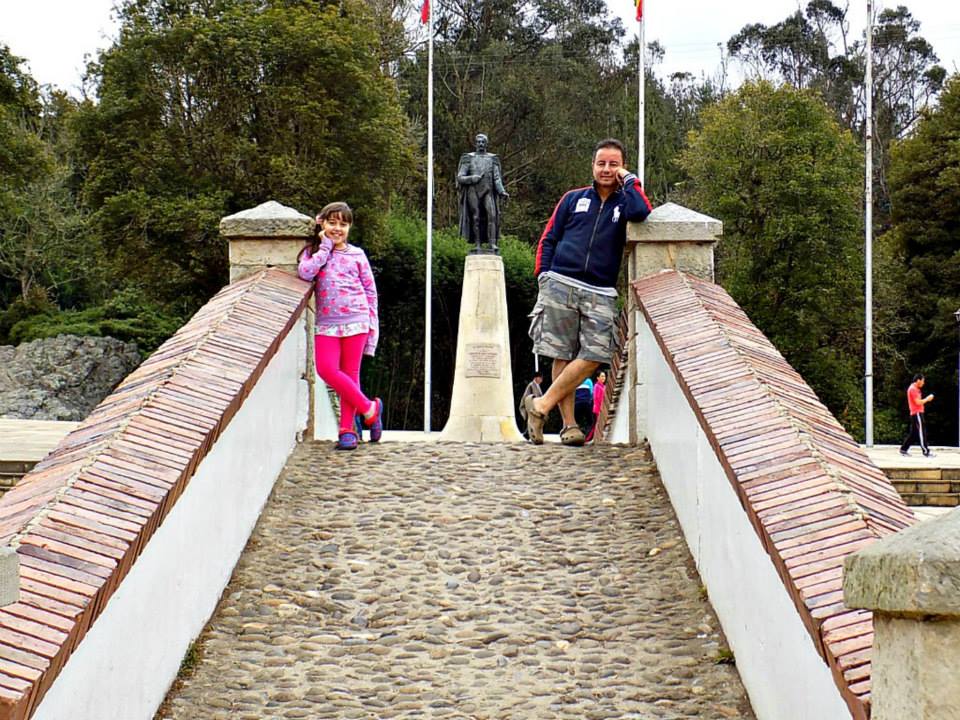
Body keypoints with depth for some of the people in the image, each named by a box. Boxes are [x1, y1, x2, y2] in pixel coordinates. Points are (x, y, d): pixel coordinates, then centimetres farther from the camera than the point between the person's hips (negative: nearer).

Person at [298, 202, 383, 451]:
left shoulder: (356, 254, 9)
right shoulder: (313, 252, 8)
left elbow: (370, 290, 12)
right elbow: (305, 272, -14)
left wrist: (372, 323, 7)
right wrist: (325, 247, -6)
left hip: (355, 321, -1)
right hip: (326, 323, 1)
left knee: (350, 373, 0)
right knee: (326, 369, -15)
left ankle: (347, 429, 7)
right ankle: (369, 408, -1)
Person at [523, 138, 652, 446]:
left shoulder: (624, 203, 11)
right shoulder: (573, 199, 15)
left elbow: (642, 213, -15)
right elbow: (548, 239, 16)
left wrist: (629, 180, -1)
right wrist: (544, 276, 3)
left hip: (601, 293, 0)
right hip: (561, 285, 0)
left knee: (594, 356, -14)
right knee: (563, 356, -2)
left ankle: (542, 406, -6)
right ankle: (569, 424, 2)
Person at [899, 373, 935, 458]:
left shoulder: (914, 389, 20)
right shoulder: (913, 389, -13)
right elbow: (918, 402, -18)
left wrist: (926, 399, 13)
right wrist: (927, 399, -9)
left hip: (915, 414, 11)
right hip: (917, 413, -11)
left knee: (913, 433, 11)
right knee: (921, 432, -9)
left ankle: (903, 449, 13)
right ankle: (926, 452, -9)